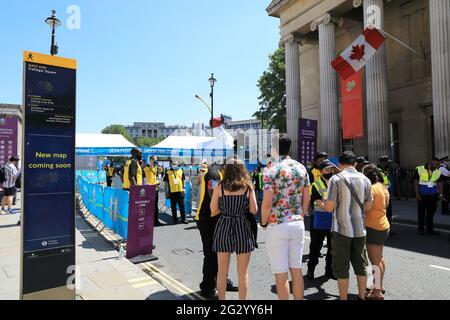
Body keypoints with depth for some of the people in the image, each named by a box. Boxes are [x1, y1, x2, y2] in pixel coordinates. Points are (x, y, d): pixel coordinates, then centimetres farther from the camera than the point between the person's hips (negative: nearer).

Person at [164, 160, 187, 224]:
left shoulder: (181, 171, 7)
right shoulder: (168, 172, 1)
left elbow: (184, 180, 13)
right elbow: (165, 182, 3)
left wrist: (183, 188, 5)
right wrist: (166, 191, 1)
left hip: (180, 191, 1)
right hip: (172, 192, -1)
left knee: (182, 206, 6)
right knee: (173, 207, 6)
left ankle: (183, 219, 15)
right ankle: (175, 220, 17)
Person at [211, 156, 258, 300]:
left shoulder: (219, 187, -3)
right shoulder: (248, 187, -3)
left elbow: (213, 210, -3)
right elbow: (254, 210, -5)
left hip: (224, 228, 1)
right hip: (243, 229, -1)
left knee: (222, 271, 15)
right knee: (243, 272, 12)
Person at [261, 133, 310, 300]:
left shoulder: (271, 169, -12)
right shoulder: (301, 168, 5)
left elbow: (267, 203, -16)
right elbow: (306, 199, 9)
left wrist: (263, 222, 0)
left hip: (277, 225, -6)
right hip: (298, 224, 6)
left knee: (281, 274, 4)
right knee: (296, 270, 16)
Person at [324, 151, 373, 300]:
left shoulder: (336, 179, -11)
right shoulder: (365, 179, 3)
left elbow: (329, 207, -14)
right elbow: (368, 206, 10)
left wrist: (325, 203, 7)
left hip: (341, 229, -5)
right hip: (360, 229, 5)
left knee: (341, 267, 6)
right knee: (361, 265, 18)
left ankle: (343, 298, 14)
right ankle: (362, 296, 30)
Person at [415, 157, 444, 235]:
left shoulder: (438, 172, 5)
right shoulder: (419, 169, -5)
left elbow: (440, 184, 4)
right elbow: (416, 182, -4)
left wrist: (440, 194, -12)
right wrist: (417, 194, -8)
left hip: (433, 196, 3)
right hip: (422, 196, -3)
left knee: (431, 213, 8)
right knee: (421, 213, 5)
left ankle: (430, 229, 20)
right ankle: (421, 229, 15)